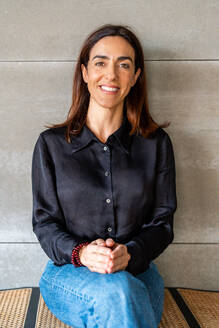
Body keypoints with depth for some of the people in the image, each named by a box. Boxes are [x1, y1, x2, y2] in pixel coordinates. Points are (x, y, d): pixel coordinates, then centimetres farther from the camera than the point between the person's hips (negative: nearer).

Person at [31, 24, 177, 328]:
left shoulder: (157, 144, 4)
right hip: (69, 273, -1)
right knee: (114, 292, -35)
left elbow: (162, 222, 4)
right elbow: (45, 222, 2)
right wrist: (81, 252, -19)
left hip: (136, 271, 1)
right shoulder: (51, 144, 2)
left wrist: (129, 253, -18)